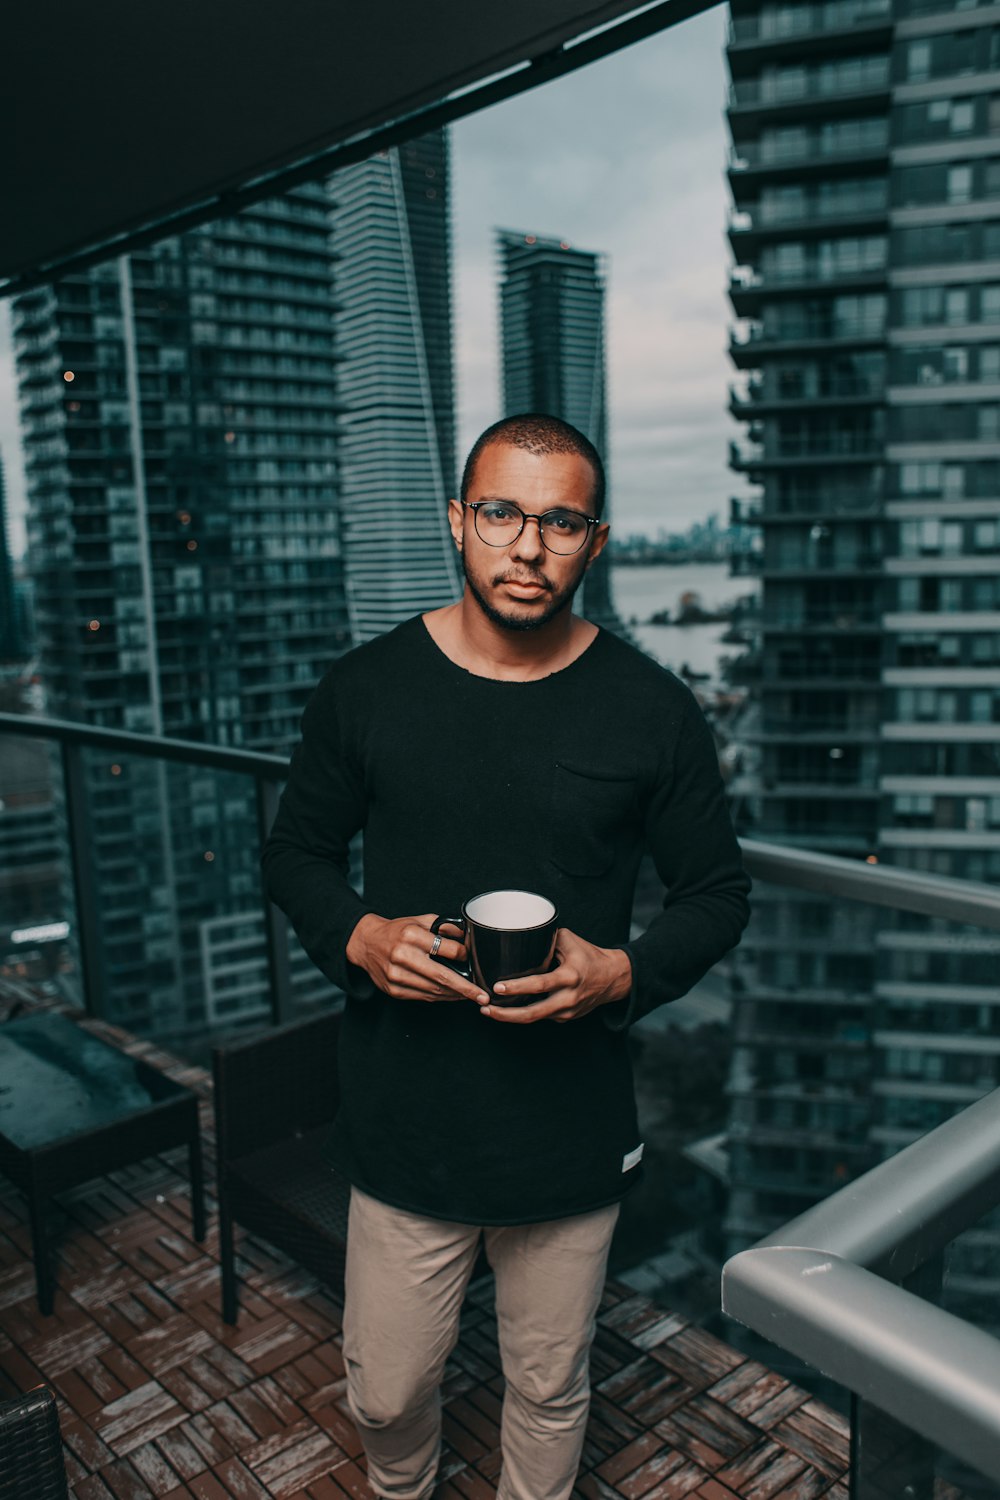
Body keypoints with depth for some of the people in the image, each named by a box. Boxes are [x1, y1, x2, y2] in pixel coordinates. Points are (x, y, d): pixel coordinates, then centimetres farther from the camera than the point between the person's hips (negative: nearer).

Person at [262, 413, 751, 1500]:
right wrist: (359, 939, -14)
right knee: (386, 1390, 18)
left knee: (549, 1387, 20)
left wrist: (624, 973, -17)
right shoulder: (363, 688, -6)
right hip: (402, 1122, 1)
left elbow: (716, 894, 1)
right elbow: (295, 852, 6)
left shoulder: (652, 709, -8)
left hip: (574, 1130, 0)